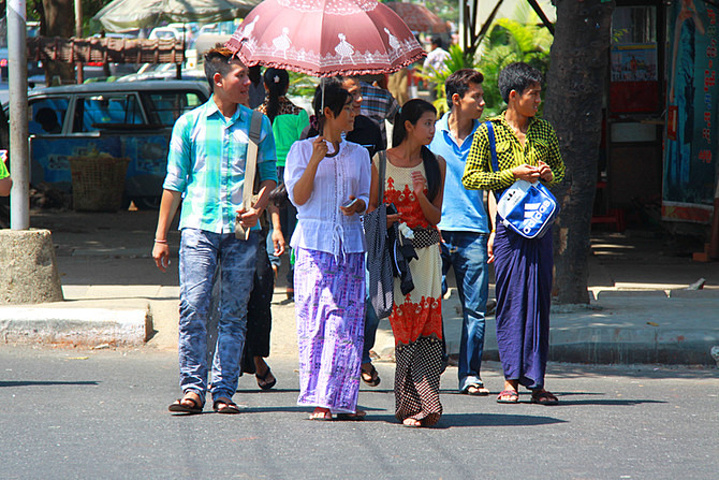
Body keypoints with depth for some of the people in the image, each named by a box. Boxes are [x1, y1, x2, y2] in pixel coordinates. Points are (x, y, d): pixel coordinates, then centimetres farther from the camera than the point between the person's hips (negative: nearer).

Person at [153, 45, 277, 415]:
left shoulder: (257, 124, 12)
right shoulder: (190, 123, 8)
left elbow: (270, 175, 14)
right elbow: (174, 182, 10)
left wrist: (259, 206, -7)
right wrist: (160, 237, 7)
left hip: (241, 231, 1)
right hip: (199, 226, -1)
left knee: (234, 313, 1)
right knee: (193, 308, -10)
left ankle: (224, 391, 5)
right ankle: (192, 388, -6)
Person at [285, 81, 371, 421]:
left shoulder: (358, 154, 15)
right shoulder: (302, 150, 5)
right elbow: (297, 197, -3)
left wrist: (358, 205, -5)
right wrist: (315, 160, -14)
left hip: (350, 245, 3)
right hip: (315, 244, -3)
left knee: (347, 325, -5)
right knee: (314, 322, -8)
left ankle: (341, 399, -3)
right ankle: (318, 401, -5)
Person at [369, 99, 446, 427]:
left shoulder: (435, 165, 8)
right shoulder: (379, 162, 3)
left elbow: (435, 217, 6)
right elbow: (370, 209, 9)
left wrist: (421, 196, -13)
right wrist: (385, 220, -13)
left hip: (425, 249, 1)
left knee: (426, 321, -9)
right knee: (403, 323, -5)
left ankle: (419, 404, -11)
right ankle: (414, 405, -1)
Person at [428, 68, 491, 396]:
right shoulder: (431, 134, 5)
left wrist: (494, 231, 0)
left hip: (473, 234, 1)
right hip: (436, 233, -1)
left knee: (475, 309, 0)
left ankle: (470, 375, 5)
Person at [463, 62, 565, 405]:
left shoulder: (544, 130, 12)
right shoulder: (488, 132, 0)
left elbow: (561, 169, 24)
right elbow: (470, 178, -1)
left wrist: (549, 175, 0)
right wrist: (513, 174, -11)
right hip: (508, 223, -3)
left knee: (538, 299, 0)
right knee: (510, 300, -3)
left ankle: (536, 381, 2)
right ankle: (511, 379, 3)